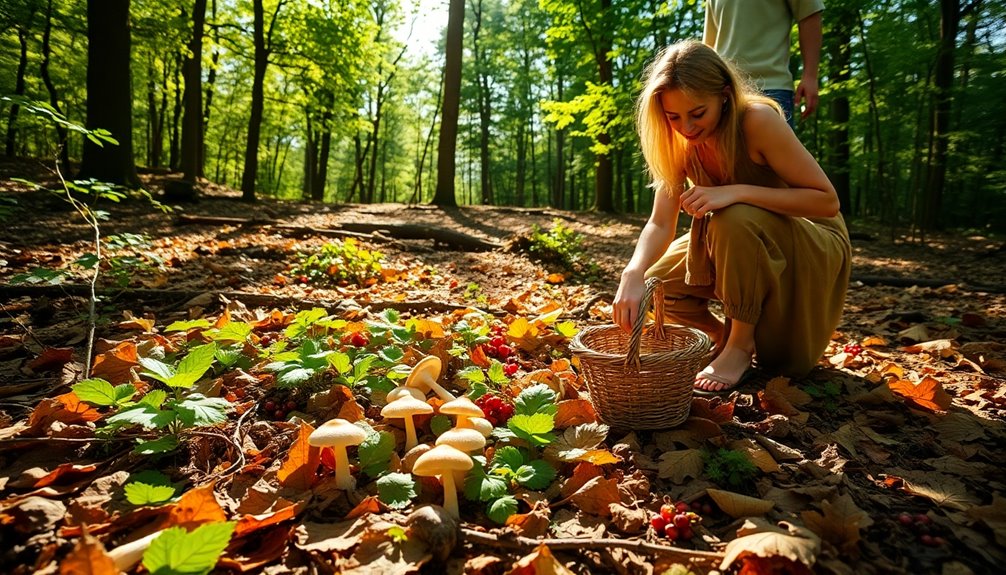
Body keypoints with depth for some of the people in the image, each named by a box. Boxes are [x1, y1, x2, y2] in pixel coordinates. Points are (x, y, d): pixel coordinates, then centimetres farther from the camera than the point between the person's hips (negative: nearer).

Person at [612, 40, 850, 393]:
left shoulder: (758, 120, -27)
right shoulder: (679, 142, -11)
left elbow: (828, 200, -27)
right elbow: (660, 224, -18)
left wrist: (736, 192, -39)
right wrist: (633, 274, -39)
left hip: (813, 245, -5)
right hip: (745, 245, 5)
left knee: (735, 220, -36)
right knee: (657, 282, -12)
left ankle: (742, 344, -17)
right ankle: (722, 335, 10)